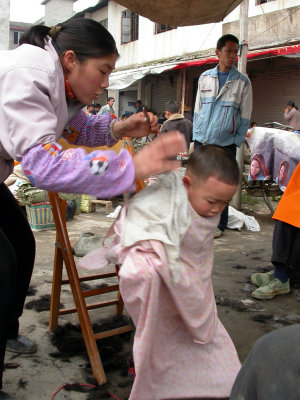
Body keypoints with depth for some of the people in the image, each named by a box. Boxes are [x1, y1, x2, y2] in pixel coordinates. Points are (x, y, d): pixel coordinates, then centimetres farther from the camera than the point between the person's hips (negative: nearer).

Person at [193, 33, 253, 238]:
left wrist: (237, 142, -4)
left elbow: (245, 116, 2)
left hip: (226, 143, -2)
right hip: (202, 141, 2)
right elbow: (198, 109, 12)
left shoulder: (243, 81, 1)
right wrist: (197, 136, 6)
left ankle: (219, 225, 17)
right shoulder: (205, 77, 8)